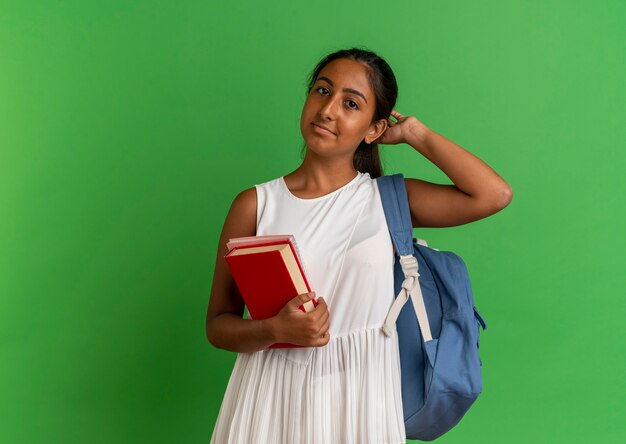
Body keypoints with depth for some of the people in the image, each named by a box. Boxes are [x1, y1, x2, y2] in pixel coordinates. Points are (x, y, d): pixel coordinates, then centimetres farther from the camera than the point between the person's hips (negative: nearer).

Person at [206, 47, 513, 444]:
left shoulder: (387, 199, 0)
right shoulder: (256, 205, -2)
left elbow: (494, 195, -13)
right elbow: (219, 324, 0)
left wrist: (413, 132, -4)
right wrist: (275, 330, -21)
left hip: (360, 396, 0)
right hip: (271, 394, 0)